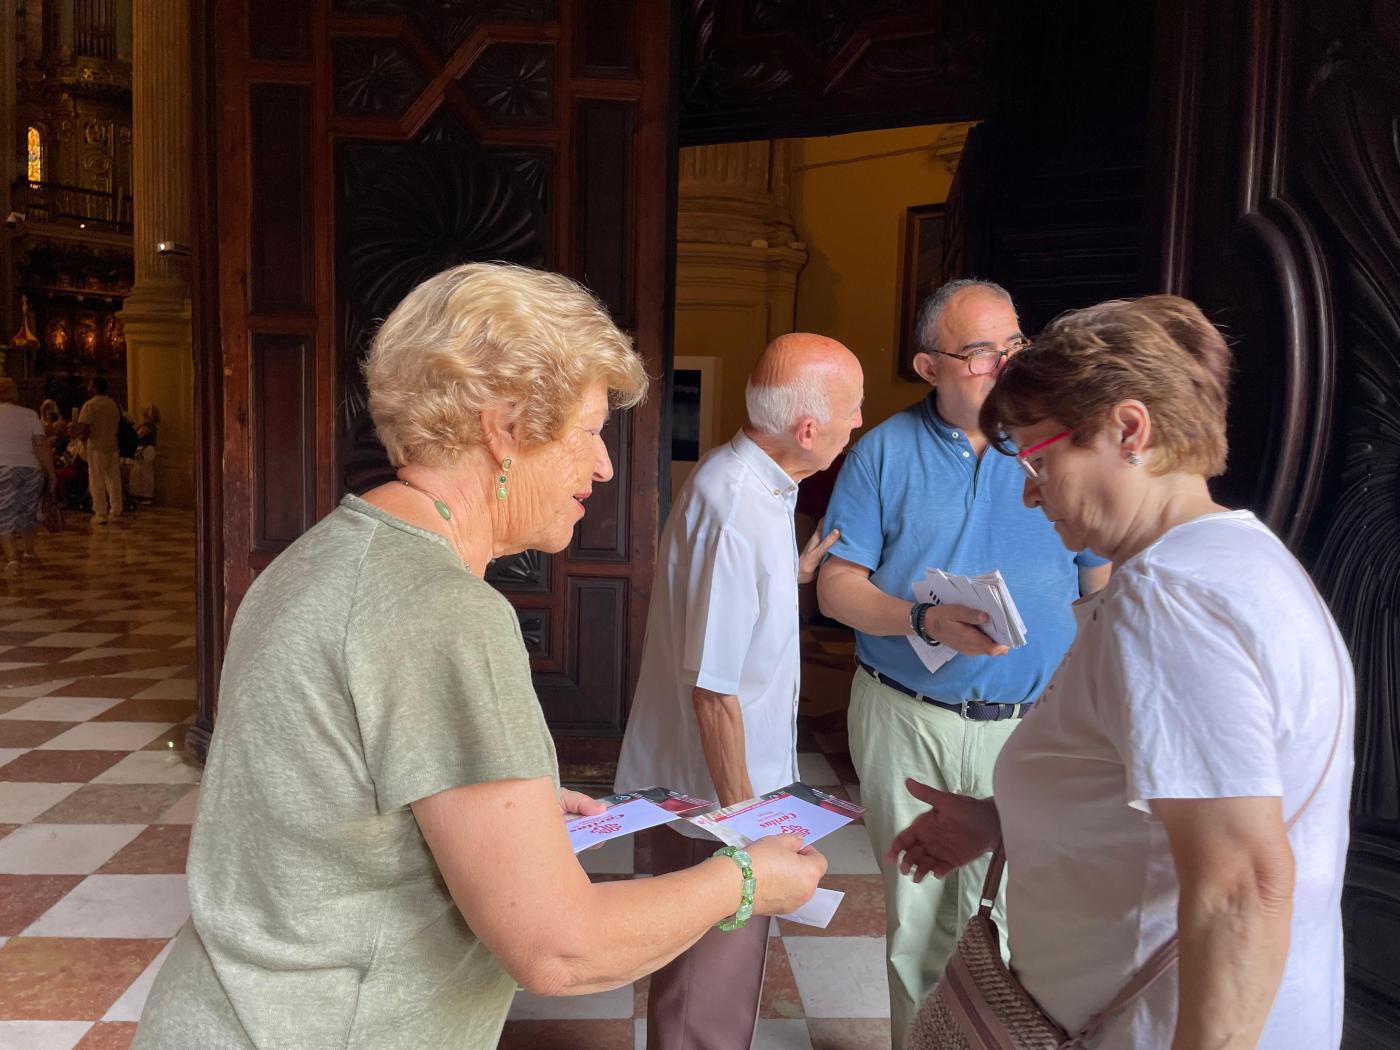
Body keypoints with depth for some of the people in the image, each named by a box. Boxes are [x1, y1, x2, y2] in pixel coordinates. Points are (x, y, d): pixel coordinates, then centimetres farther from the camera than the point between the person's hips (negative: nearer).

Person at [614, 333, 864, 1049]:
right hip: (713, 796, -10)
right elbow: (713, 689, -26)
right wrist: (742, 814, -18)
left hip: (732, 778, 10)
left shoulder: (748, 480, 4)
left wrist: (795, 572, 2)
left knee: (726, 958, 27)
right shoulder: (738, 514, -28)